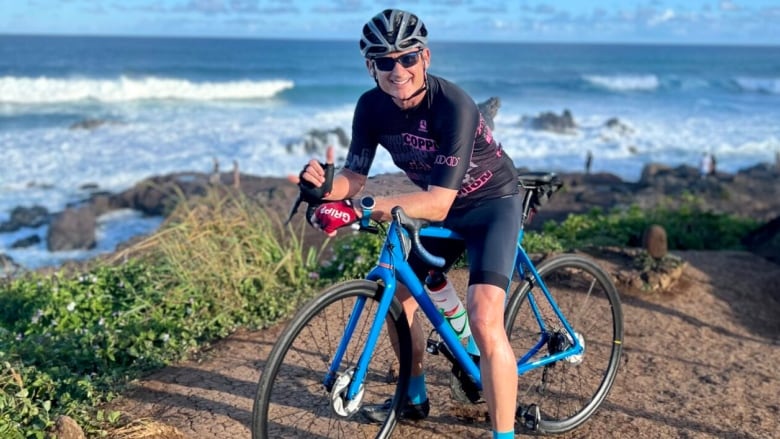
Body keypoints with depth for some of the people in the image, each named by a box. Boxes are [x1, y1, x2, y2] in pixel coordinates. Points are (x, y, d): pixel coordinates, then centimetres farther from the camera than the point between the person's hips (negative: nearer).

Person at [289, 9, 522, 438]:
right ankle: (415, 398, 36)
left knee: (483, 318, -23)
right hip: (444, 208, 7)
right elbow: (354, 177, -12)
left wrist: (367, 207, -50)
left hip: (492, 202, -7)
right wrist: (326, 185, -35)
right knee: (398, 299, 13)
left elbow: (438, 203, -37)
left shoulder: (452, 106, -32)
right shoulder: (371, 107, -14)